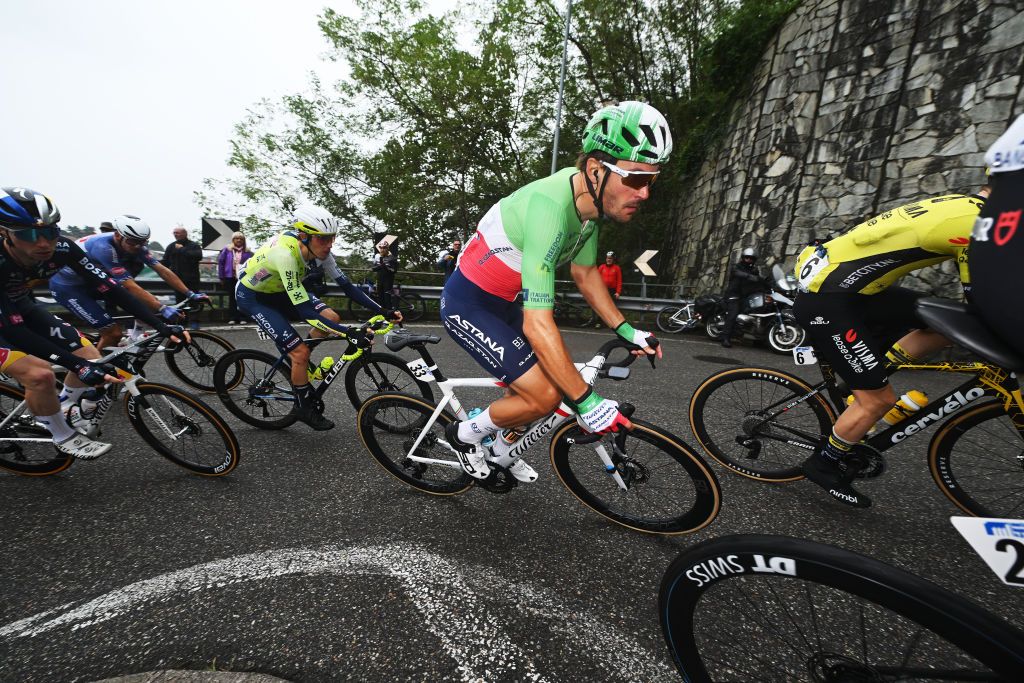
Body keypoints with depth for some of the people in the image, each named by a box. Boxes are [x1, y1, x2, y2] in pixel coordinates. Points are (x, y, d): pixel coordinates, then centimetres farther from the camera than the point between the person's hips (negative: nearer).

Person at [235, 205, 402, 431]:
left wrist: (383, 311, -22)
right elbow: (305, 311, -39)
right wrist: (350, 333, -44)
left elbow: (346, 285, -14)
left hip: (279, 290, 7)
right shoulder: (285, 254, -38)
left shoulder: (318, 250, -18)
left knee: (332, 318, -10)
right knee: (301, 353, -16)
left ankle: (295, 357, 14)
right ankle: (304, 408, 7)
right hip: (251, 295, -7)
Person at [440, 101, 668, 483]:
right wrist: (586, 402, -27)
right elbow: (538, 326, -35)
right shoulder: (550, 209, -33)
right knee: (546, 395, -13)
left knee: (542, 380, 14)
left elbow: (585, 273, 9)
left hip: (502, 301, 9)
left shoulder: (589, 200, -5)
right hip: (467, 306, -8)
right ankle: (465, 434, 13)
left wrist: (626, 331, 5)